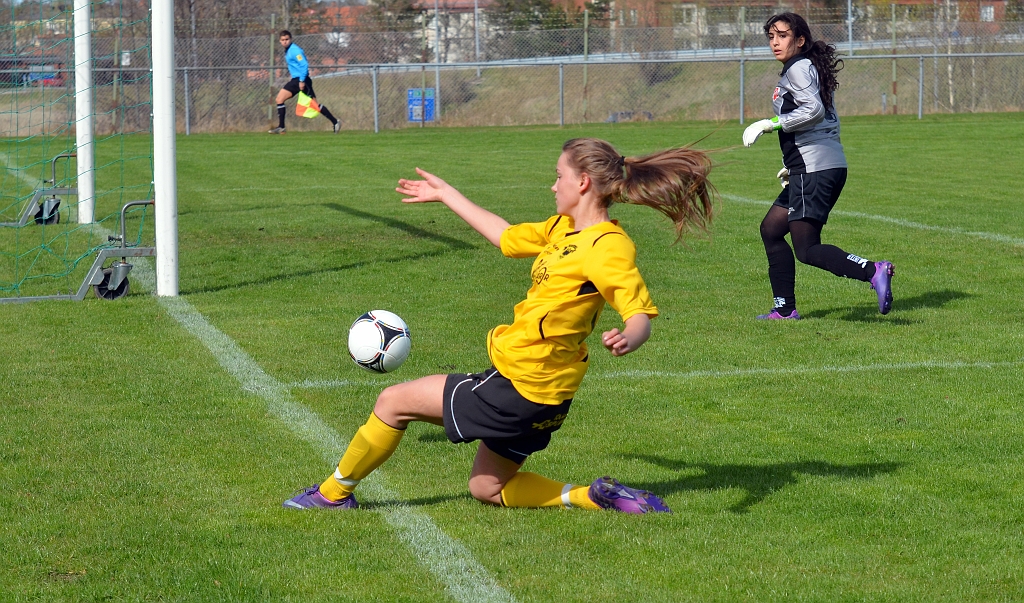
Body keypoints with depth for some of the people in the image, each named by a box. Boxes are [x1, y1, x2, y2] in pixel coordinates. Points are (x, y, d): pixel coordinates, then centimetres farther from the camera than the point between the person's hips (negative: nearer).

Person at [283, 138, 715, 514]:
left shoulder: (608, 247, -19)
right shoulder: (563, 228, 10)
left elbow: (641, 315, -24)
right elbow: (507, 237, 25)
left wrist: (626, 340, -48)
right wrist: (446, 195, 33)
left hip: (521, 390, -10)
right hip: (536, 390, 10)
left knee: (393, 402, 2)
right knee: (486, 489, 20)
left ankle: (334, 492, 20)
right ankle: (592, 497, 7)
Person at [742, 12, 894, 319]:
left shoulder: (798, 68, -7)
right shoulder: (811, 69, 22)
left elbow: (813, 110, -23)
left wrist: (769, 124, -17)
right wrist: (793, 165, 29)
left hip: (815, 169, -10)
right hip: (822, 167, 10)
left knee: (807, 250, -13)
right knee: (771, 230, 16)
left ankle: (873, 271, -28)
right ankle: (784, 308, 17)